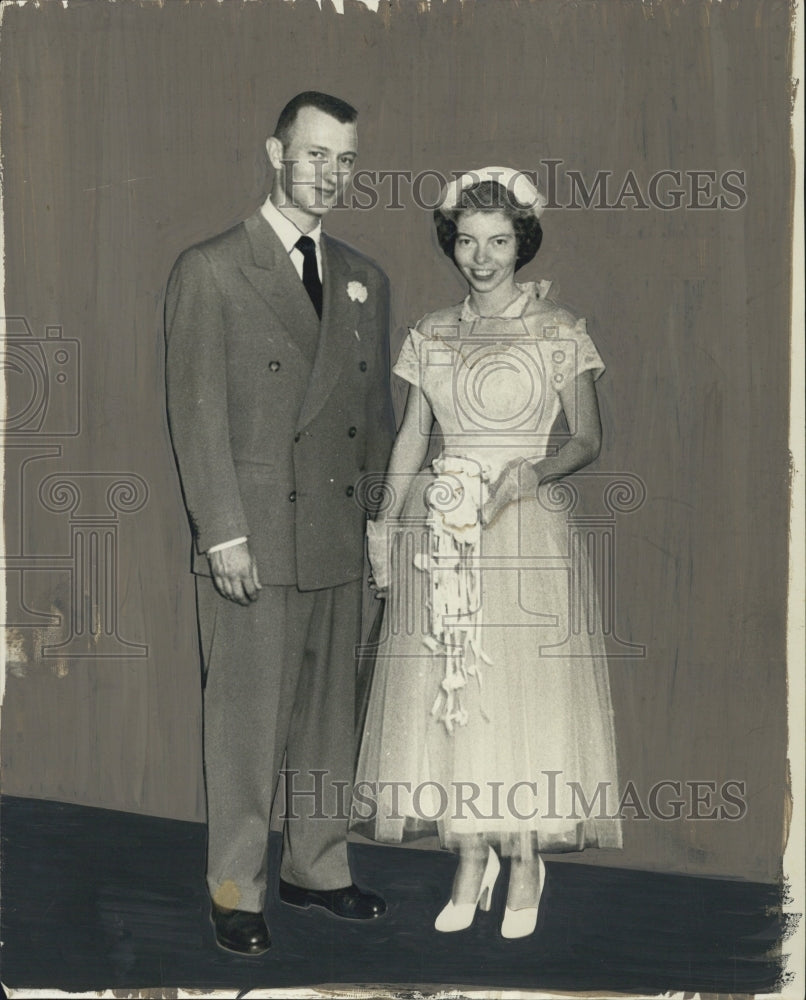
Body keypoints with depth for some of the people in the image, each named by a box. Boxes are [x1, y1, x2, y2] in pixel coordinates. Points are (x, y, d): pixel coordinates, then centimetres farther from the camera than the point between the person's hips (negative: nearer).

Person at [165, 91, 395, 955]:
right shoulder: (209, 271, -3)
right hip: (253, 539, -5)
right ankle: (237, 891, 16)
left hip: (339, 537, 5)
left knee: (330, 714, 14)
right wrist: (222, 533, -12)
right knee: (247, 719, 1)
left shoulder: (364, 280, 14)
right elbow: (197, 413, -7)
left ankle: (316, 866, 30)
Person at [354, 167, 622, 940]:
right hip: (441, 528, 3)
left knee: (525, 693, -2)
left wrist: (534, 470, -19)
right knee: (446, 693, 3)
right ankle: (471, 861, 16)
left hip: (525, 526, -3)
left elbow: (588, 439, 0)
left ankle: (526, 861, 14)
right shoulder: (432, 335, 9)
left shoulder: (558, 332, -1)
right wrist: (383, 529, 6)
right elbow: (411, 438, 13)